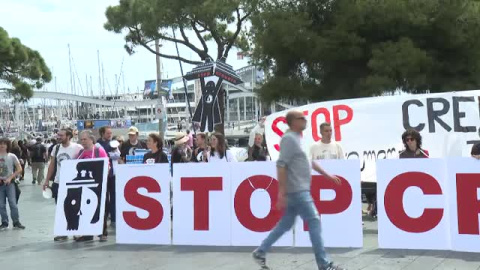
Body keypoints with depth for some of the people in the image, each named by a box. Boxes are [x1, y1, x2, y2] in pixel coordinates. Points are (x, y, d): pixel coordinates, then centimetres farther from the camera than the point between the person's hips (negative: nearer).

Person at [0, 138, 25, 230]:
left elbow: (19, 170, -2)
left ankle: (16, 222, 4)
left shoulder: (12, 156, -4)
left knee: (13, 203, -6)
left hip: (9, 183, -2)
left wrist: (10, 178, -9)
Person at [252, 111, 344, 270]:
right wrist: (282, 193, -23)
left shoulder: (297, 139, 17)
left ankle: (260, 252, 19)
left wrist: (327, 175, 25)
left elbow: (310, 162, 26)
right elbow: (281, 165, -20)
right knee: (314, 221, -7)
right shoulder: (289, 139, -13)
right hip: (297, 191, -10)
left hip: (300, 190, 10)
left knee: (285, 224, 13)